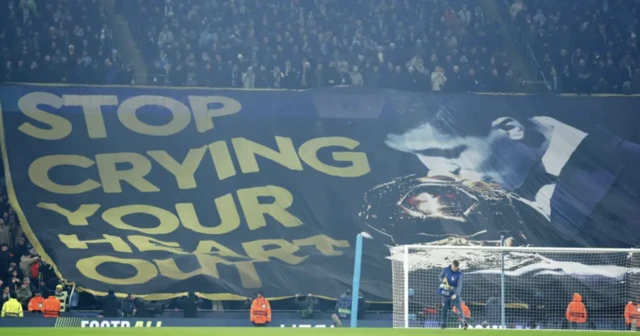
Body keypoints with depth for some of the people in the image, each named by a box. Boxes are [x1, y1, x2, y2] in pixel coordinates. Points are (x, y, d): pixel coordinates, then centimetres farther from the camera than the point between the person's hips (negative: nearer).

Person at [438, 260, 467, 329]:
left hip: (454, 293, -3)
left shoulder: (459, 274, -13)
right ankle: (443, 323, 17)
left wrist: (455, 294, -30)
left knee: (458, 307, -12)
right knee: (445, 308, 7)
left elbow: (459, 285, -17)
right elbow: (440, 277, 8)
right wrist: (443, 280, -16)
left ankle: (464, 323, -13)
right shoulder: (446, 270, -5)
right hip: (445, 292, 3)